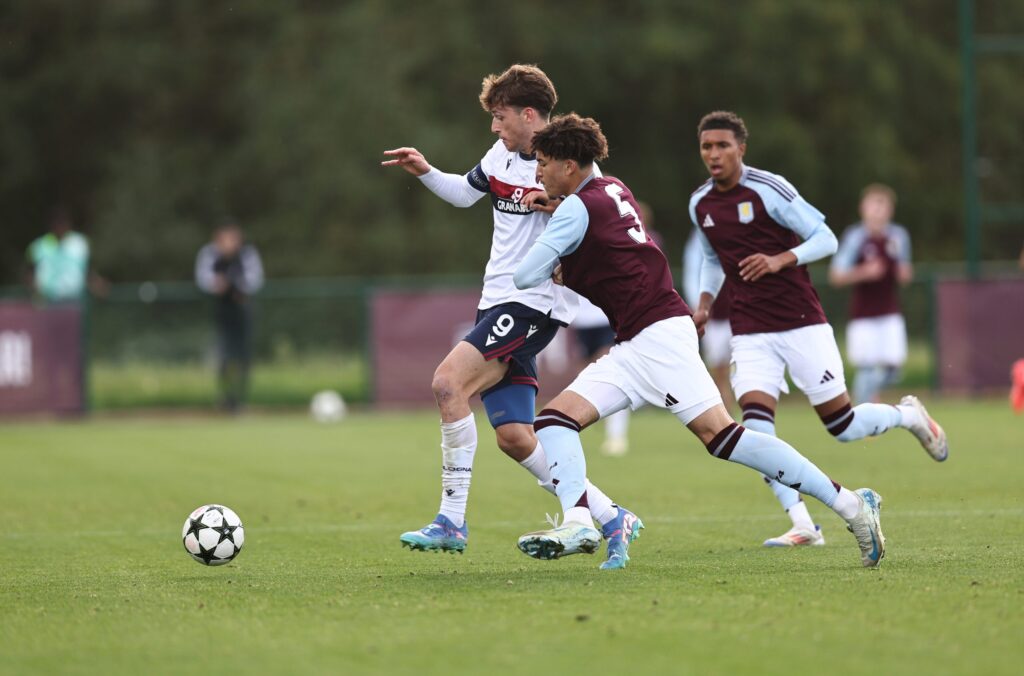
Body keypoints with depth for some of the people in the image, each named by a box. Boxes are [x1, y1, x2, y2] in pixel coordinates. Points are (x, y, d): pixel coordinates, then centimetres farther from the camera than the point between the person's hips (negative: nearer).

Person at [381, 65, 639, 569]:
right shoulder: (501, 157, 12)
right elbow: (465, 193, 30)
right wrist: (425, 172, 14)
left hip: (536, 304, -8)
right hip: (498, 302, 8)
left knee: (448, 381, -24)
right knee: (513, 436, 3)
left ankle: (452, 522, -19)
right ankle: (610, 518, 13)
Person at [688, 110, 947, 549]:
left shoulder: (768, 189, -11)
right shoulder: (700, 204, 7)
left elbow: (825, 239, -9)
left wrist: (780, 260, -25)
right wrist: (705, 302, 7)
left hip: (802, 323, -4)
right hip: (750, 331, 4)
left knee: (842, 425, -1)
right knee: (754, 423, -18)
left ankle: (909, 415, 32)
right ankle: (803, 526, -15)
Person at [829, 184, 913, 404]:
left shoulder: (899, 236, 5)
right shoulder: (855, 236, -10)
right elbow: (836, 276, -9)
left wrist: (904, 274, -5)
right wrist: (863, 273, -23)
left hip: (891, 314, 4)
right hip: (863, 315, -4)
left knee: (891, 369, -2)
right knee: (867, 368, -9)